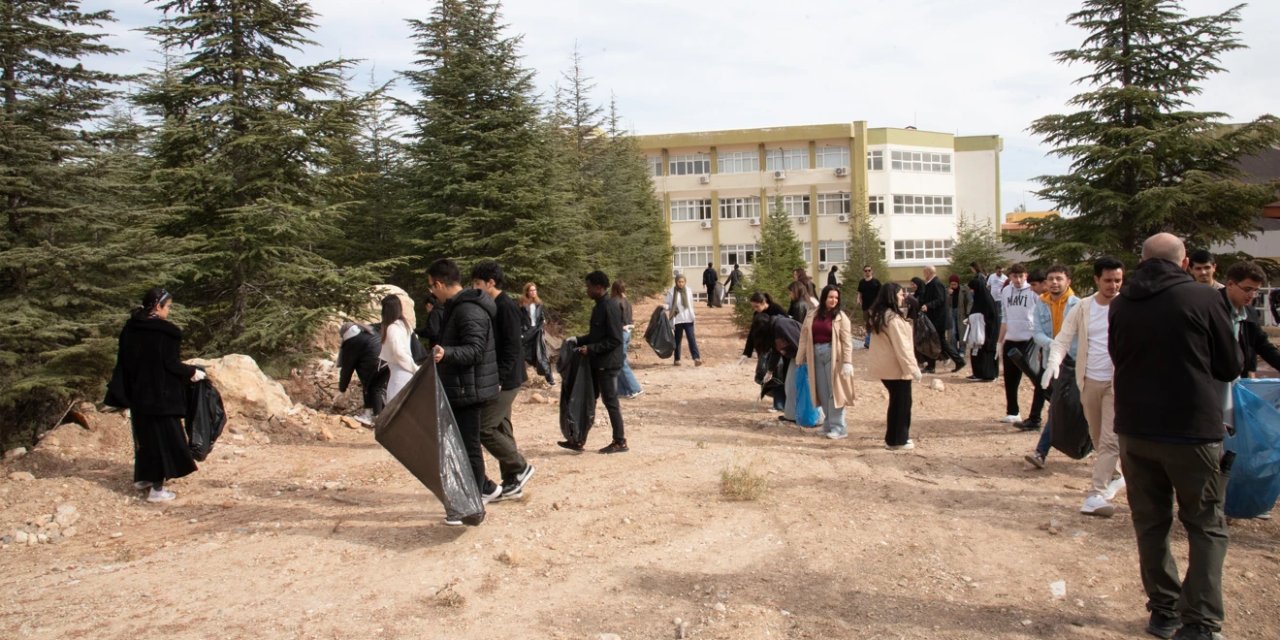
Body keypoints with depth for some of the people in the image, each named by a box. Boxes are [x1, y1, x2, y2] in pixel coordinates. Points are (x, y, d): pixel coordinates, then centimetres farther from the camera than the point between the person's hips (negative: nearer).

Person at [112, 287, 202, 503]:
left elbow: (123, 361, 8)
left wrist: (128, 392, 17)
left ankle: (142, 478, 35)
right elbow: (171, 364, -18)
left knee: (145, 433, 22)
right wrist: (192, 372, -1)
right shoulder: (166, 332, -17)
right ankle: (157, 489, 5)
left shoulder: (130, 328, 4)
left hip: (138, 394, 7)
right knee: (163, 436, 2)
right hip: (161, 394, -7)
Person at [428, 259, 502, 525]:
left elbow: (475, 350, -28)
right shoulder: (457, 307, 14)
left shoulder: (468, 311, -19)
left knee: (468, 447, -3)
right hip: (460, 389, 11)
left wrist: (446, 353, -43)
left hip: (469, 390, -11)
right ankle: (485, 487, 33)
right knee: (460, 443, 18)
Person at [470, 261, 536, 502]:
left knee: (484, 428, -9)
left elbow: (512, 348, -20)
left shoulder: (506, 307, -15)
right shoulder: (492, 307, 13)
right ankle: (512, 483, 19)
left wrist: (499, 380, -23)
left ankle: (520, 468, 3)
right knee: (501, 428, 12)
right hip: (496, 379, 10)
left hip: (505, 380, -10)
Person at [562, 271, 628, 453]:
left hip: (607, 363, -10)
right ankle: (579, 441, 18)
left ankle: (620, 442, 11)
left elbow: (615, 339, -22)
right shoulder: (599, 307, 11)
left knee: (610, 402, 0)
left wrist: (591, 349, -20)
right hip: (597, 363, 10)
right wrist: (578, 341, 9)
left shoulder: (610, 307, -18)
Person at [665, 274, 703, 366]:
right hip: (677, 319, -1)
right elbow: (668, 305, 0)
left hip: (688, 319, 1)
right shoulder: (671, 292, -3)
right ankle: (677, 359, 18)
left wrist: (693, 316, 18)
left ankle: (697, 358, -18)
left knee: (692, 338, -10)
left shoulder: (688, 290, 6)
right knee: (677, 339, 8)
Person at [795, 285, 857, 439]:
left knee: (834, 391, -2)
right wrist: (801, 358, 8)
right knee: (822, 392, 8)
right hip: (816, 354, 4)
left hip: (833, 355, -4)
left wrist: (847, 362, -16)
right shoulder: (812, 315, 8)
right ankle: (829, 424, 20)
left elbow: (847, 341, -9)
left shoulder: (841, 317, -3)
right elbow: (804, 337, 10)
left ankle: (837, 427, 4)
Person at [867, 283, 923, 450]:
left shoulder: (879, 315, 9)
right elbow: (901, 346, -21)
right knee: (902, 403, 3)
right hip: (896, 367, -9)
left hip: (883, 366, 9)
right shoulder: (893, 318, -19)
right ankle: (899, 441, 9)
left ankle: (892, 438, 24)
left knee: (895, 401, 18)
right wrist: (913, 368, -19)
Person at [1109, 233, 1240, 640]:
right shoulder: (1203, 299, -11)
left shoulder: (1120, 304, 0)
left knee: (1150, 523, 14)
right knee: (1206, 527, 9)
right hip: (1192, 429, -3)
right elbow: (1230, 366, 0)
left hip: (1134, 429, 3)